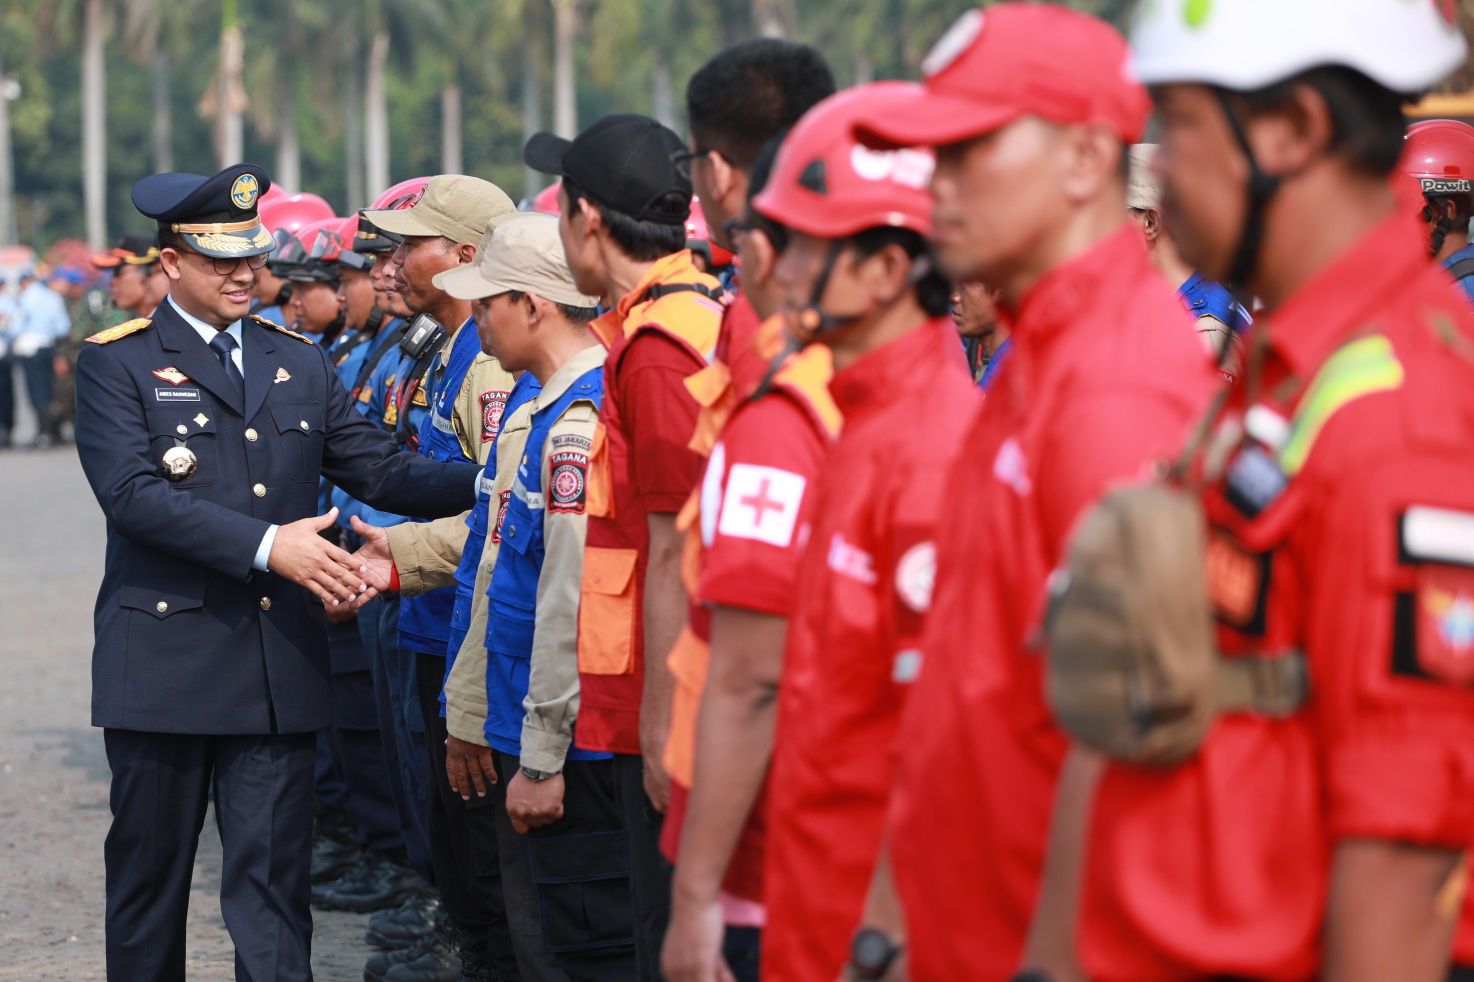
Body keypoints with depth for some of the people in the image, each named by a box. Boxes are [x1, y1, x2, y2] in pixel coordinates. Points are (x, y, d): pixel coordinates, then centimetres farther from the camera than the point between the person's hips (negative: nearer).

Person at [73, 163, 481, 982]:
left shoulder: (299, 364, 13)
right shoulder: (117, 364, -2)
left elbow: (383, 474, 9)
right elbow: (133, 493, -16)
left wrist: (489, 478, -8)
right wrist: (267, 545, -22)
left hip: (277, 666, 3)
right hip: (164, 661, -3)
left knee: (273, 883, 1)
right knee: (149, 872, 8)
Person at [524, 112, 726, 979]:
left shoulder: (656, 346, -17)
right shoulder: (706, 314, 13)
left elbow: (674, 554, -19)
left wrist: (662, 723, -17)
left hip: (673, 714, -10)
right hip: (679, 707, 10)